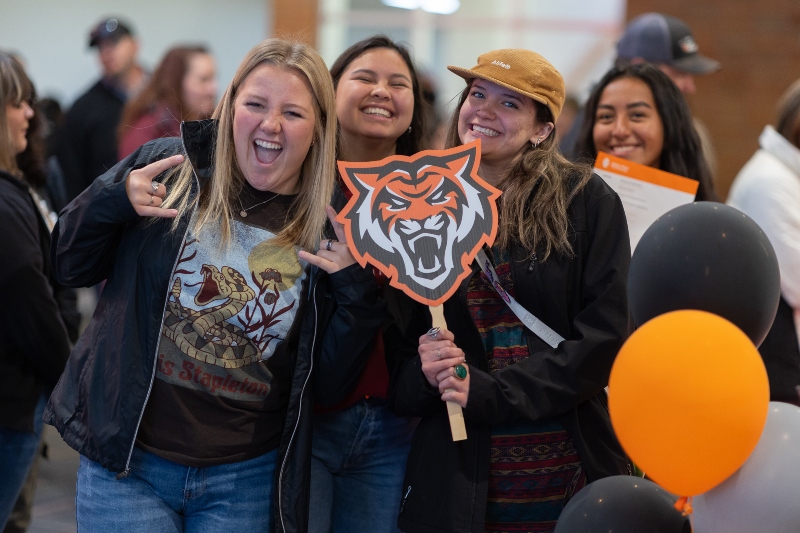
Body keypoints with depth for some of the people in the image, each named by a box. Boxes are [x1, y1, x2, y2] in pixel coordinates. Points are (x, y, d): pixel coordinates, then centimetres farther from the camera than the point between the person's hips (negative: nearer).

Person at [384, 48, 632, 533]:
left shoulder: (587, 201, -3)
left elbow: (606, 333, -10)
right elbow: (398, 348, 10)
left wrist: (489, 392, -15)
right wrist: (423, 376, -13)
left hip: (571, 469, -2)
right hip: (458, 476, 2)